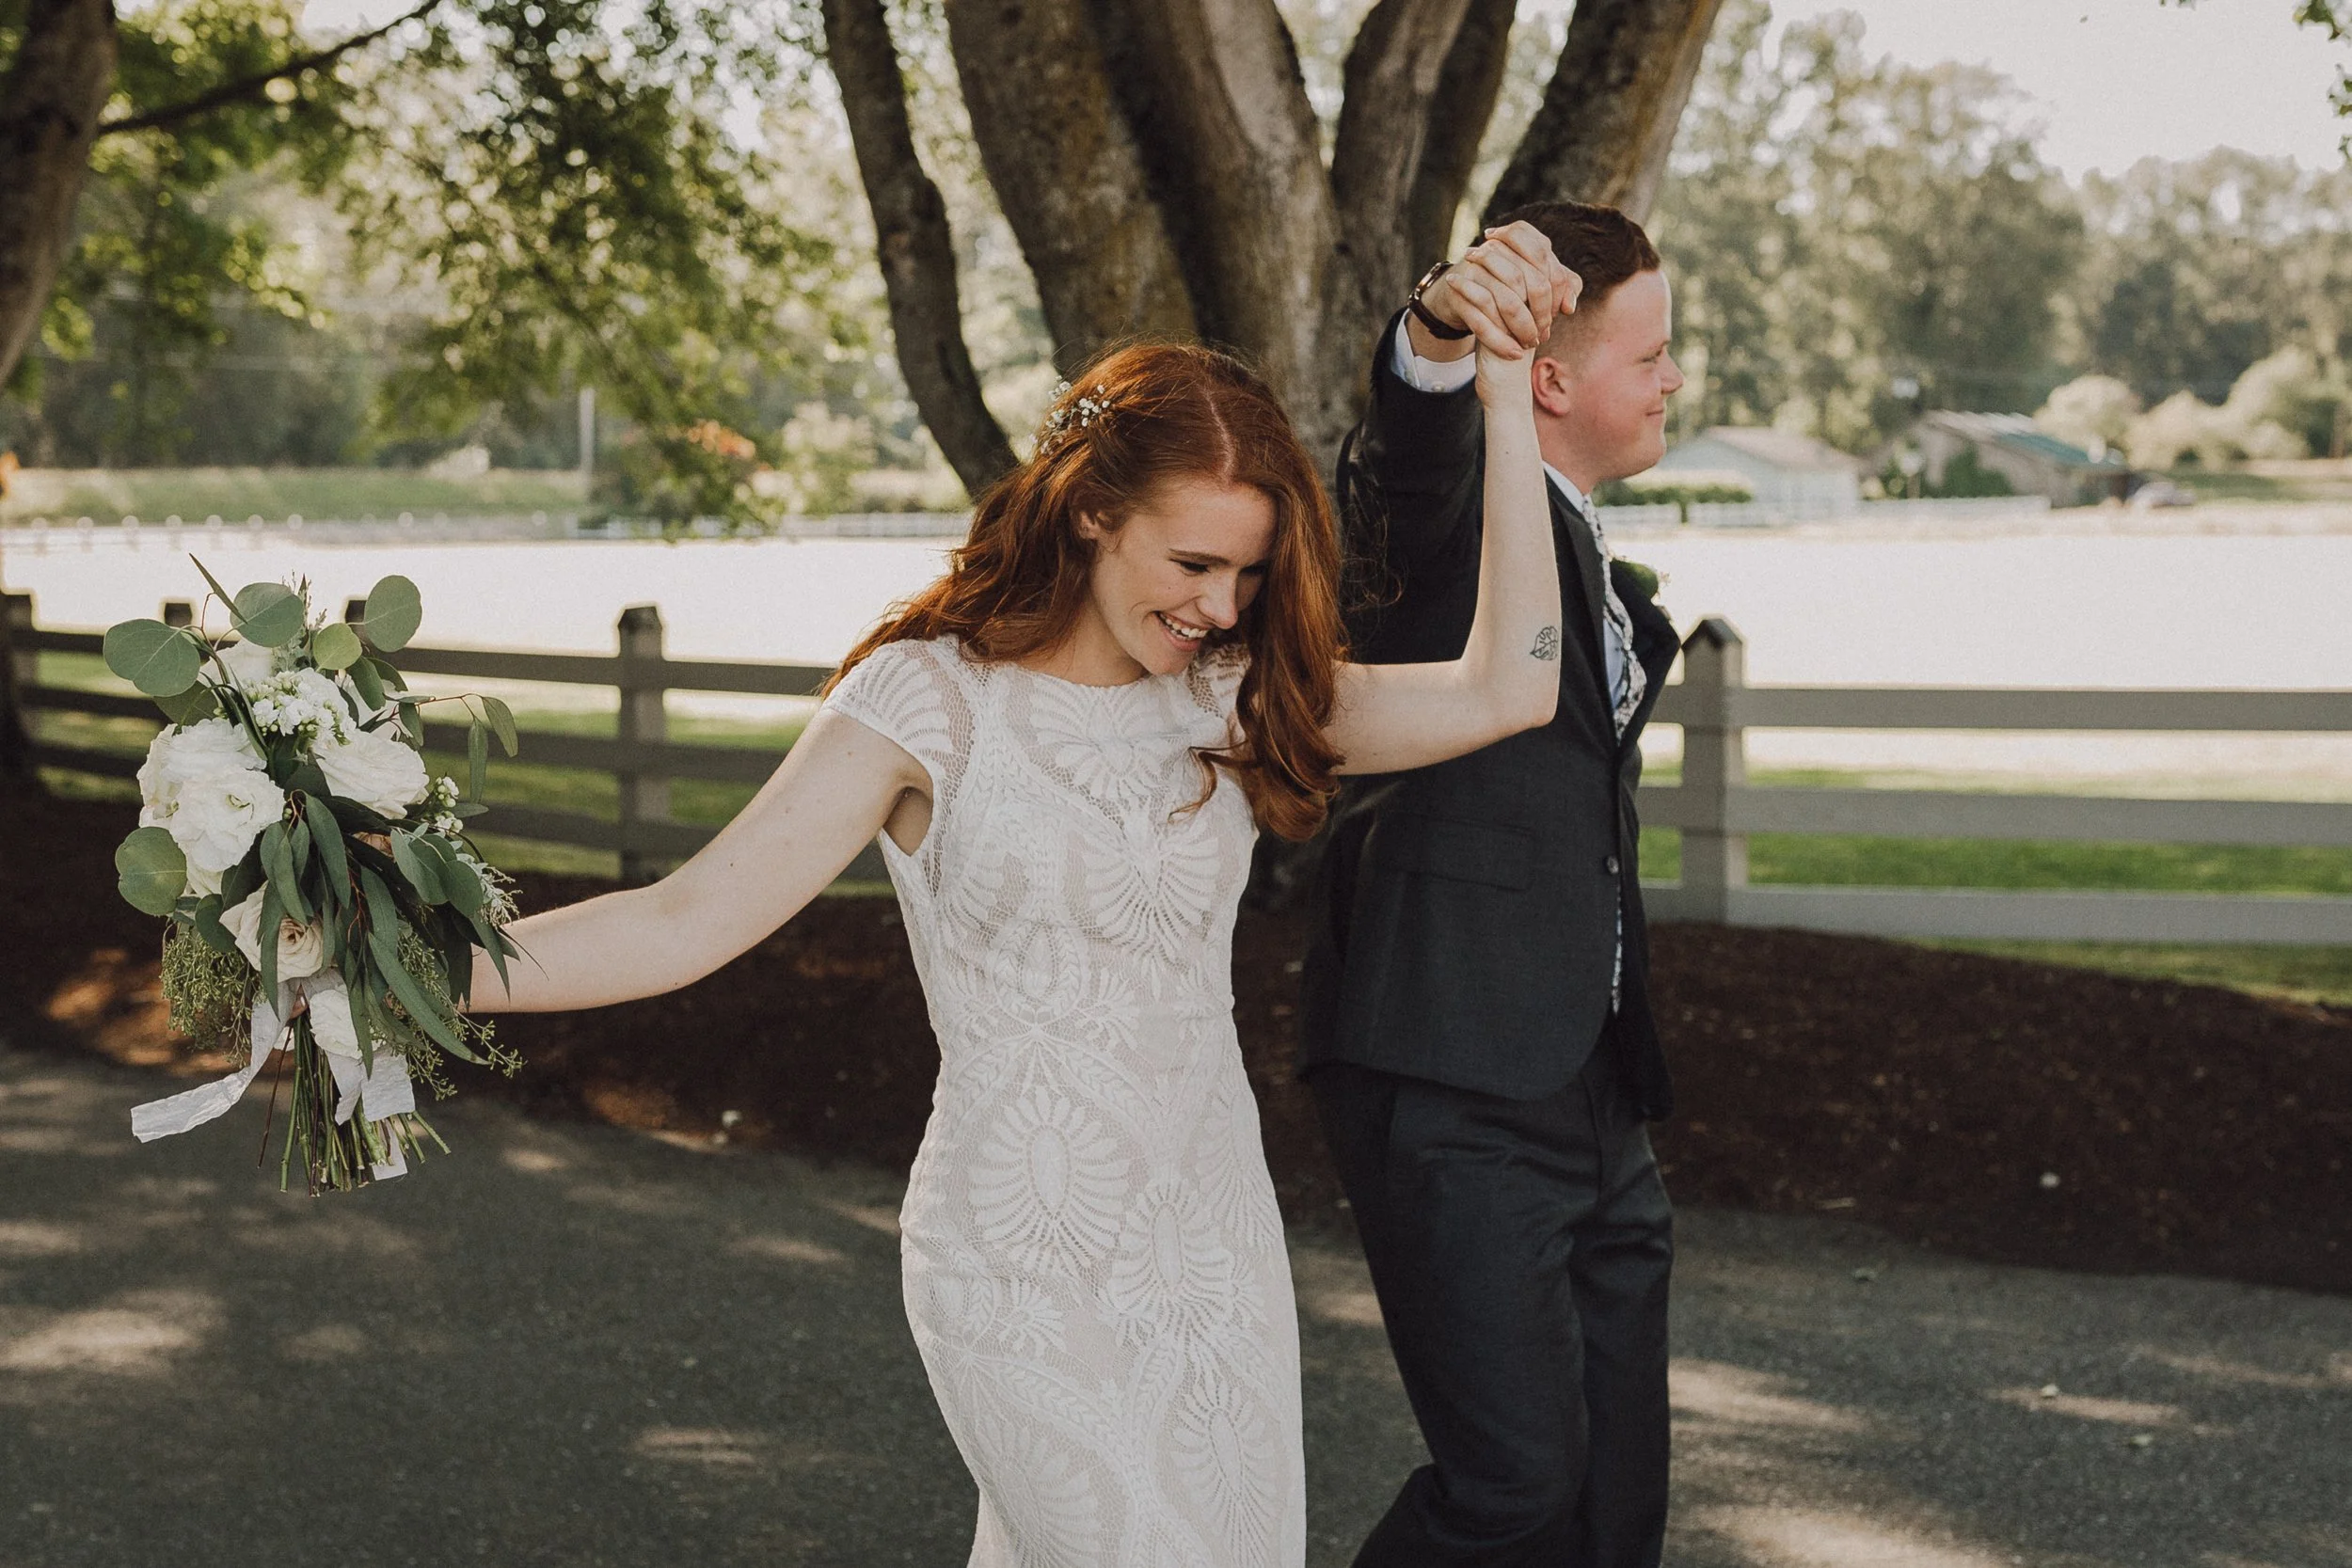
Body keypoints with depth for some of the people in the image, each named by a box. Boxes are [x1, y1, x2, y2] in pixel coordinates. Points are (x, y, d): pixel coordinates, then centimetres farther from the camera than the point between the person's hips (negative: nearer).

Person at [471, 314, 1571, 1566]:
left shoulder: (1227, 692, 5)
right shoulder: (930, 701, -9)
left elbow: (1506, 686, -4)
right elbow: (687, 922, -13)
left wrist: (1507, 404, -6)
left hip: (1220, 1259, 5)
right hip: (1029, 1268, -5)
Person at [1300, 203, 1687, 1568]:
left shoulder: (1601, 578, 21)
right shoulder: (1467, 500, -8)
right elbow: (1409, 457, -34)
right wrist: (1442, 331, -55)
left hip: (1591, 1101, 9)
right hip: (1455, 1096, -9)